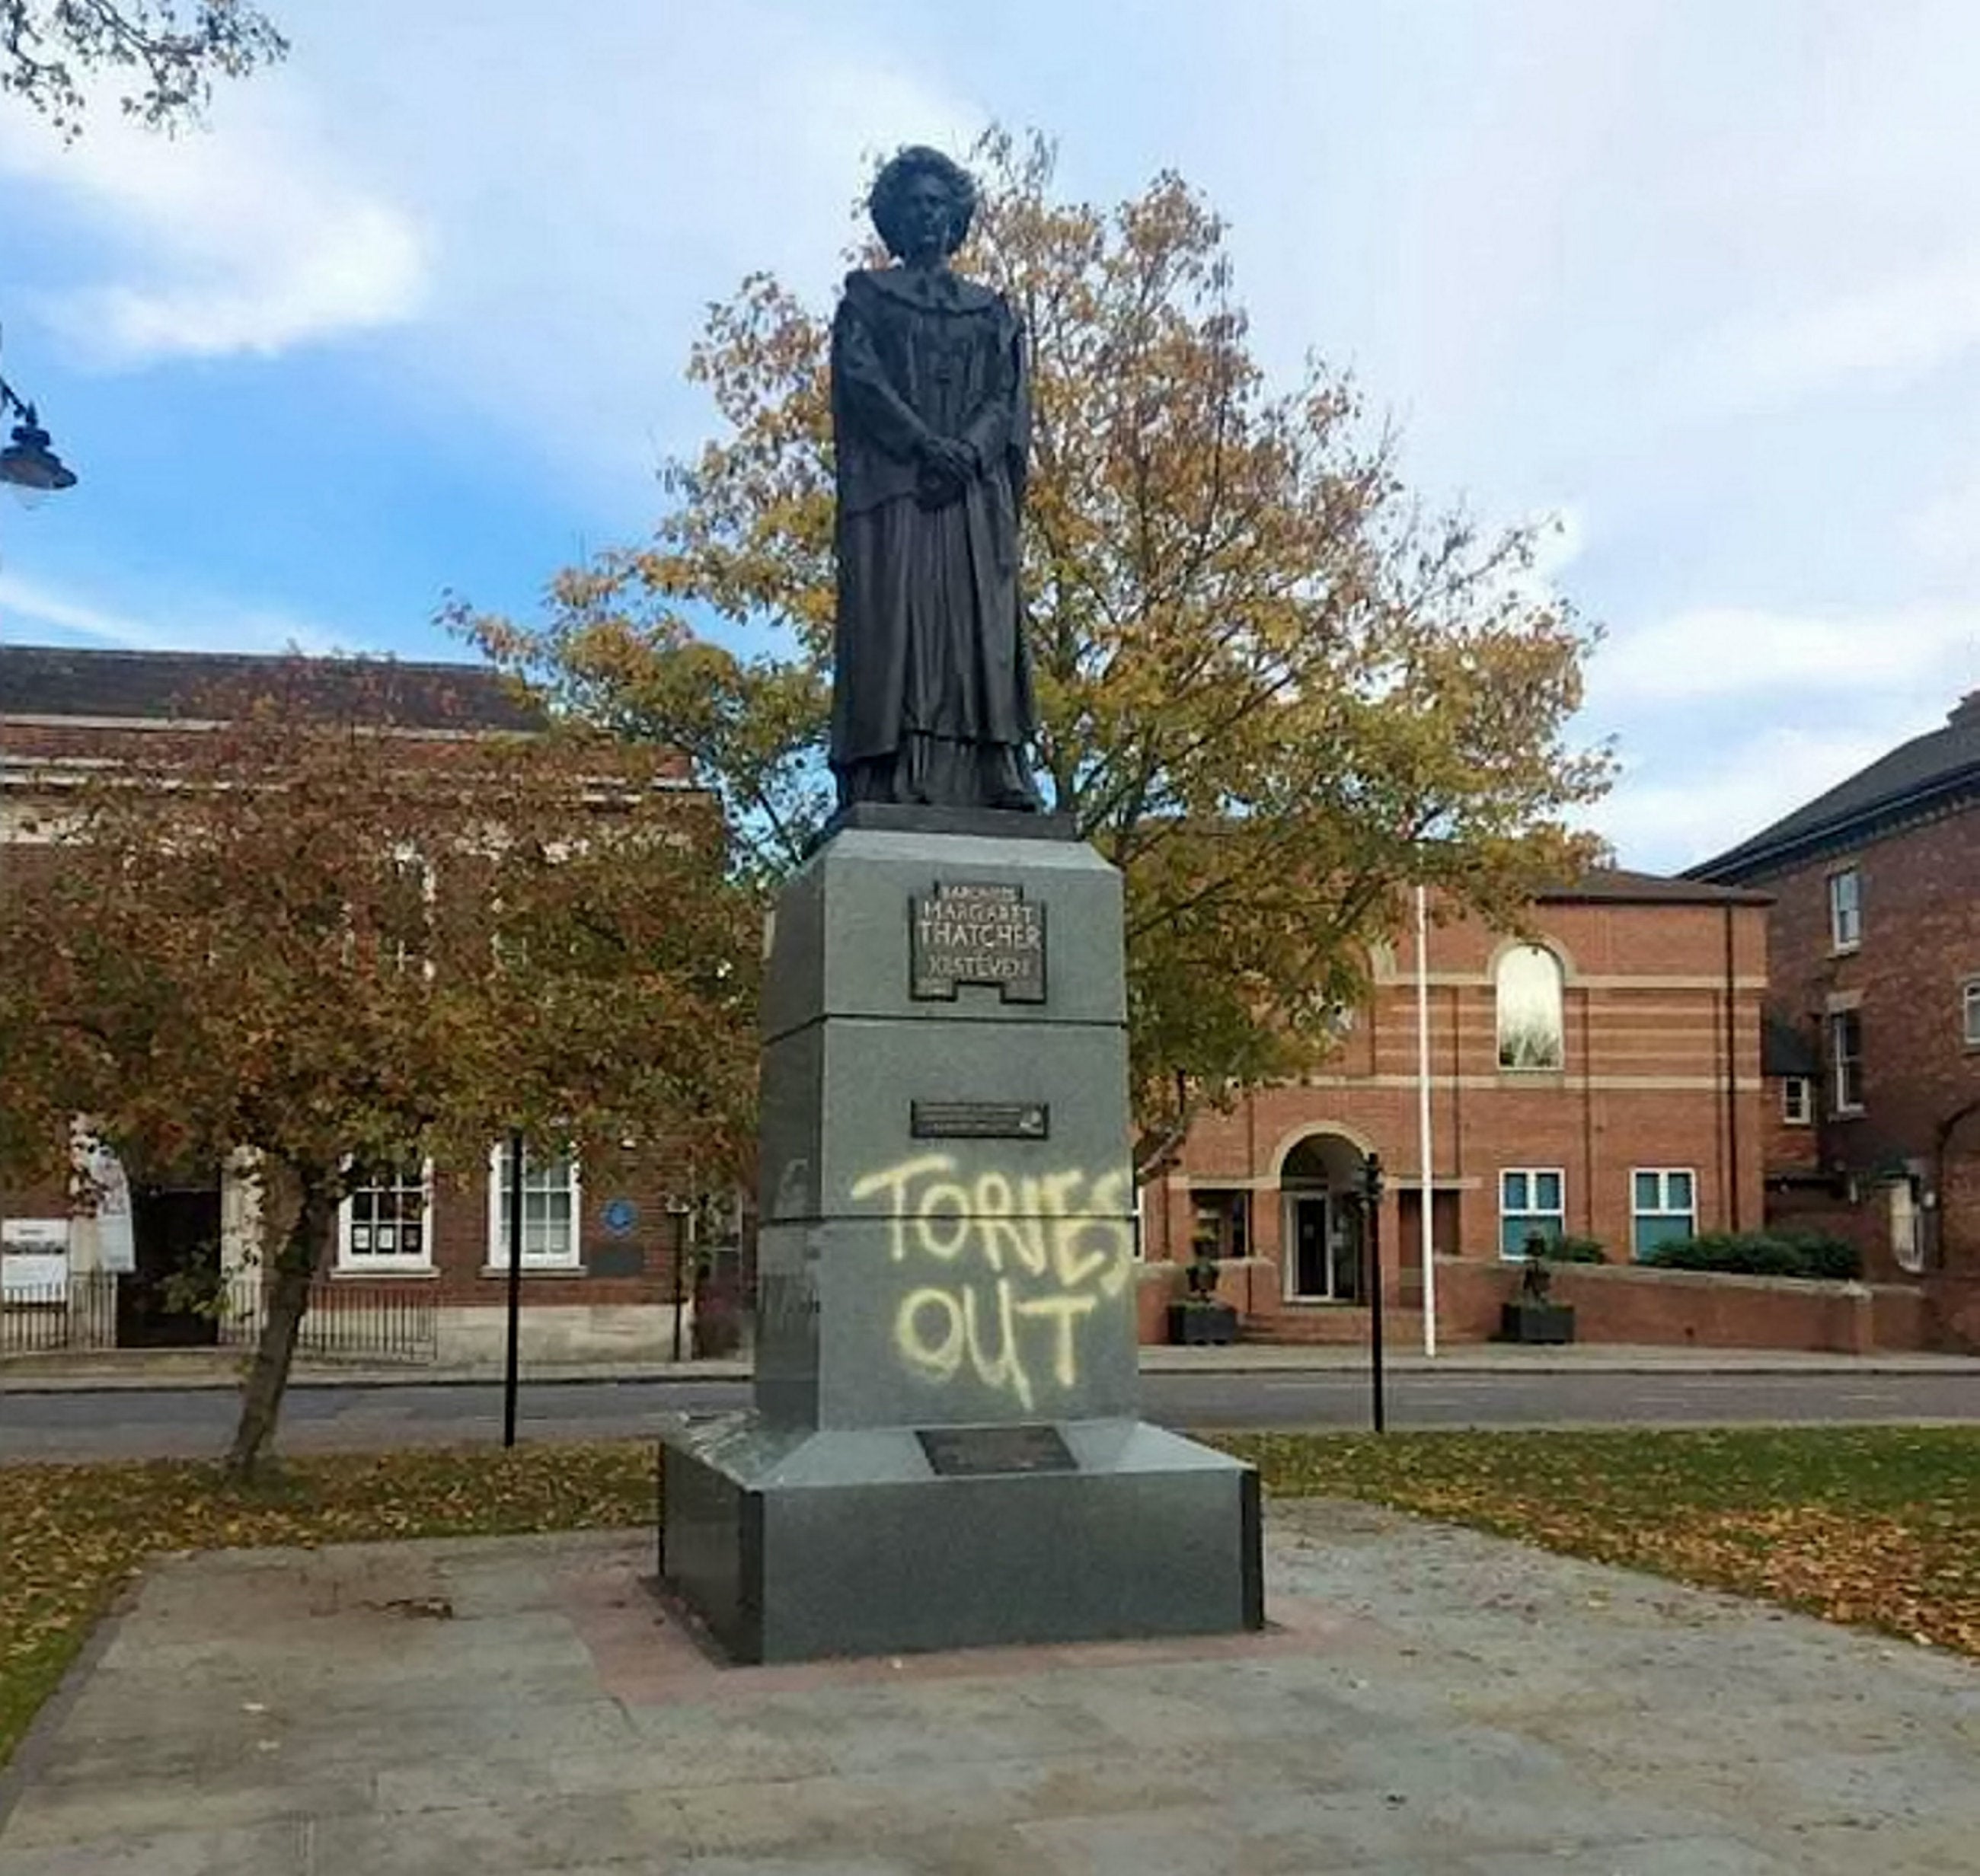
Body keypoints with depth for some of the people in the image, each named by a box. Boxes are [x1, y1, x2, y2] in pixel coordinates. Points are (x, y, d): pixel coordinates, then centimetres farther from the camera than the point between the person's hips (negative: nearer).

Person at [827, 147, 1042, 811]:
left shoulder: (991, 309, 23)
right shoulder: (867, 295, 16)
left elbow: (1008, 395, 10)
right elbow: (859, 375, 0)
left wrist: (968, 450, -12)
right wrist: (925, 443, -15)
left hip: (974, 491, 2)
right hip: (890, 484, -2)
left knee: (978, 626, -10)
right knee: (893, 621, -14)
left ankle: (993, 787, -17)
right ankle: (890, 789, -21)